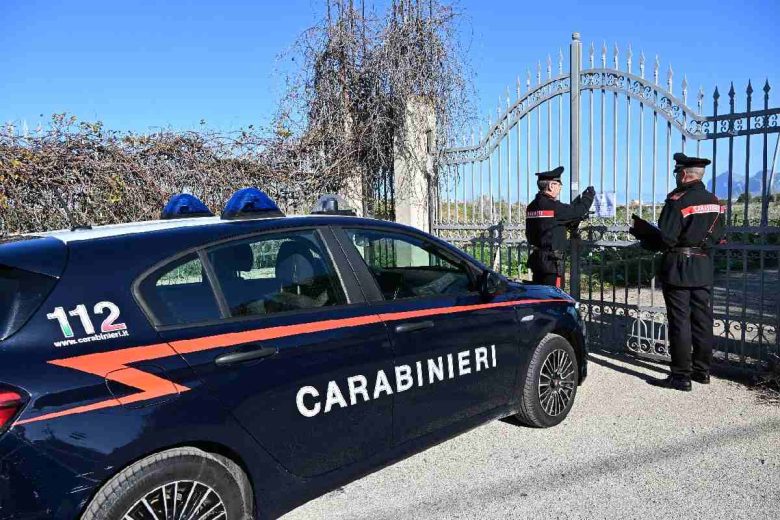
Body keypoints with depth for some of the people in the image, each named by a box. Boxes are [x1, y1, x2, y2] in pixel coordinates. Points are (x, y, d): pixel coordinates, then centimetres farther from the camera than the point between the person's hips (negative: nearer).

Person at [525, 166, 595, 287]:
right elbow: (577, 211, -7)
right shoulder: (553, 206, -16)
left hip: (536, 258, 9)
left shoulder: (532, 206, 10)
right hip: (551, 261, -9)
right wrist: (589, 196, 9)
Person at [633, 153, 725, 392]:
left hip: (678, 267, -7)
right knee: (702, 320, 14)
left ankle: (681, 376, 3)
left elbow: (666, 239, -20)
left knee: (680, 322, -2)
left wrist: (646, 243, -3)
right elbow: (718, 236, 13)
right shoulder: (714, 201, 8)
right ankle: (702, 370, 25)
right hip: (704, 267, 7)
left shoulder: (678, 200, -16)